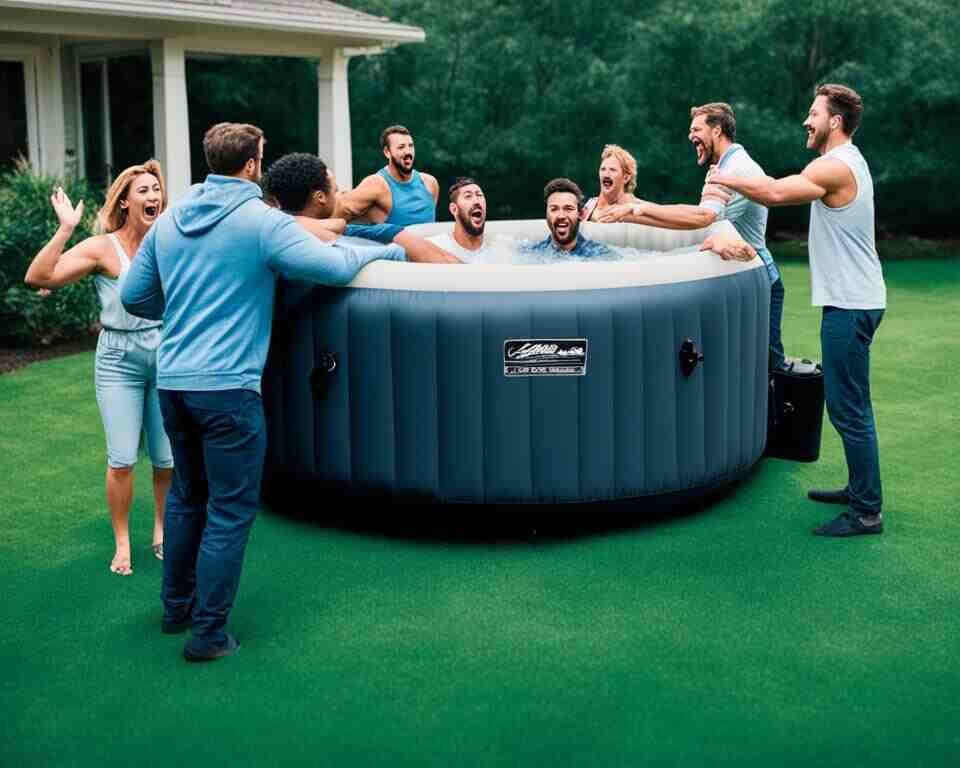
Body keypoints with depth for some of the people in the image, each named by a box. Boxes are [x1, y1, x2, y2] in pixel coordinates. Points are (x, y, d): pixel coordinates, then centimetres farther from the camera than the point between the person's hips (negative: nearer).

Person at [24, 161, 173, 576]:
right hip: (119, 360, -3)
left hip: (165, 356, 3)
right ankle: (122, 542, 12)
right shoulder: (103, 248, -8)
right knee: (122, 459, -7)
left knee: (168, 458, 6)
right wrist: (65, 229, -25)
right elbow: (37, 277, -18)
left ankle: (161, 531, 29)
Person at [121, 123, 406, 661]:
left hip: (172, 380, 7)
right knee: (231, 510, 3)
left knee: (187, 495, 23)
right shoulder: (262, 221, -9)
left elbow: (134, 297, 15)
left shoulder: (169, 221, 10)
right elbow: (335, 267, -12)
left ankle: (177, 606, 35)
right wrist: (387, 251, 6)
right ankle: (208, 633, 7)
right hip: (227, 385, -7)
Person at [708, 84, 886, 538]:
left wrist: (726, 180, -11)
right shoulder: (847, 161, 17)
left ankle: (866, 512, -1)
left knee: (848, 409, -7)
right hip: (853, 300, 11)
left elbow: (774, 193, -26)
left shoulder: (834, 167, -17)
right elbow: (784, 193, 16)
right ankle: (860, 488, 29)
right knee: (849, 405, 18)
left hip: (849, 305, -11)